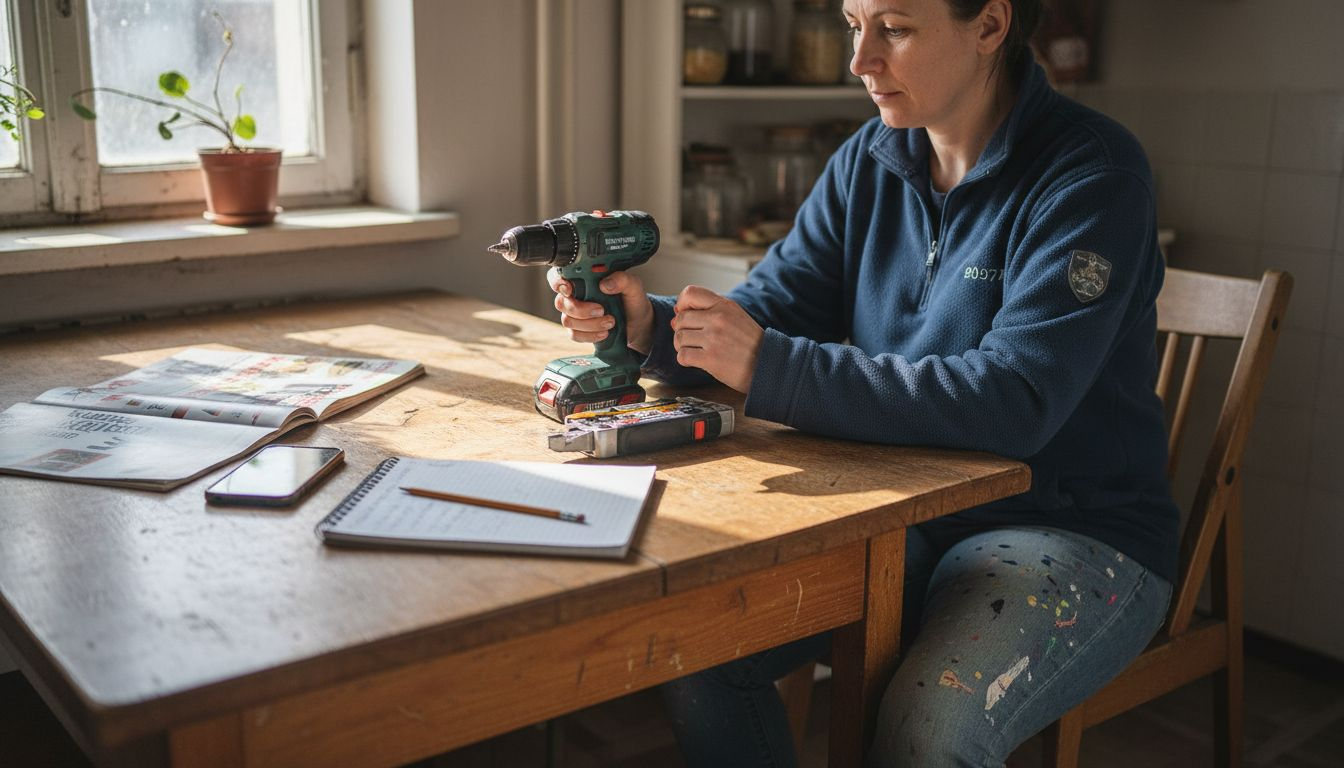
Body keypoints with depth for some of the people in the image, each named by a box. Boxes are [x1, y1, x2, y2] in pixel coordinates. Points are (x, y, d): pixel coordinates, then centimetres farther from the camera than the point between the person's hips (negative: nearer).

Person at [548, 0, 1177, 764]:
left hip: (1077, 530, -5)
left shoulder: (1092, 172, -16)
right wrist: (647, 324, -17)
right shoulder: (868, 163, 4)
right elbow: (769, 311, 4)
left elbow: (1015, 402, -27)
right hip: (905, 513, 5)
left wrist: (767, 366, -30)